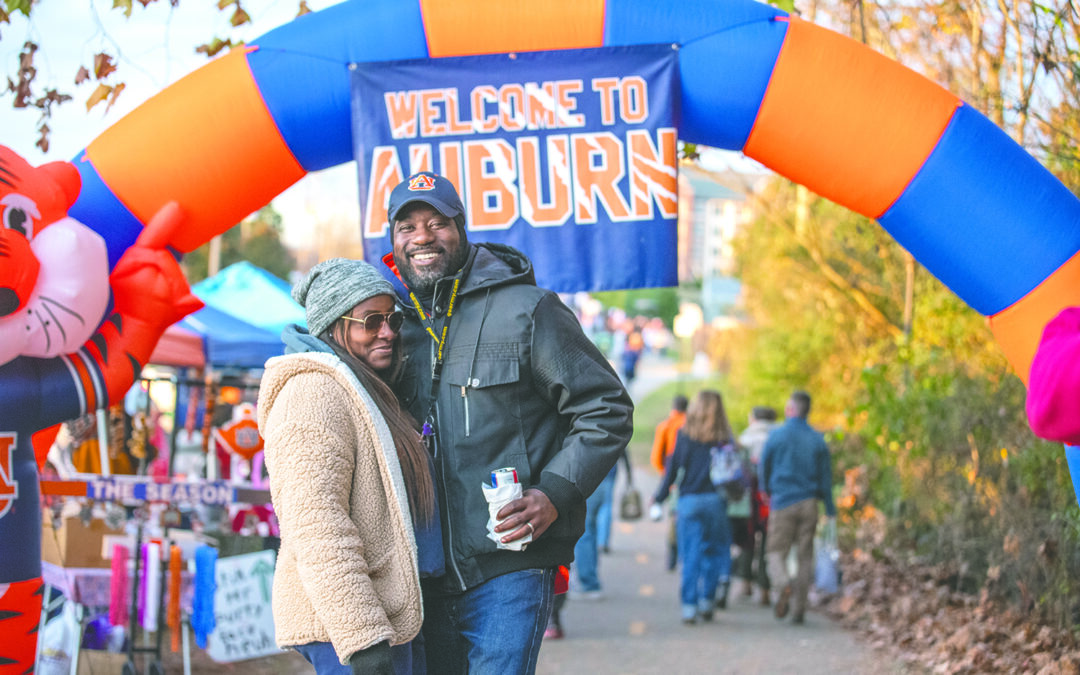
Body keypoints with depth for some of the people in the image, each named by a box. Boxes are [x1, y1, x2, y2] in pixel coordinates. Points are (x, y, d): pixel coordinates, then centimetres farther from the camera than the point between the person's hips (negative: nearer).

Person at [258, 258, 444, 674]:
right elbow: (316, 527, -22)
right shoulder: (313, 393, -13)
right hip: (343, 625, -10)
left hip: (393, 618, 10)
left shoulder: (365, 393, 20)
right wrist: (362, 639, -26)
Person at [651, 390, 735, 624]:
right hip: (715, 500, 0)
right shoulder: (725, 439, 0)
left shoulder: (685, 436, -1)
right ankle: (707, 601, 10)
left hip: (689, 501, 0)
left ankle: (689, 607, -2)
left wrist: (659, 497, 10)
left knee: (690, 556, 2)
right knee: (714, 551, 13)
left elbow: (673, 468, 1)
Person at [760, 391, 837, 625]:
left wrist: (768, 492, 25)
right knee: (805, 556, 8)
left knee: (777, 552, 3)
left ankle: (784, 585, -27)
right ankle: (799, 608, 7)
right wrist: (830, 508, 13)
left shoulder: (776, 436, -4)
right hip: (809, 504, 2)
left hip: (782, 502, -2)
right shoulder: (817, 439, 3)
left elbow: (764, 468, 6)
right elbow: (826, 475, 6)